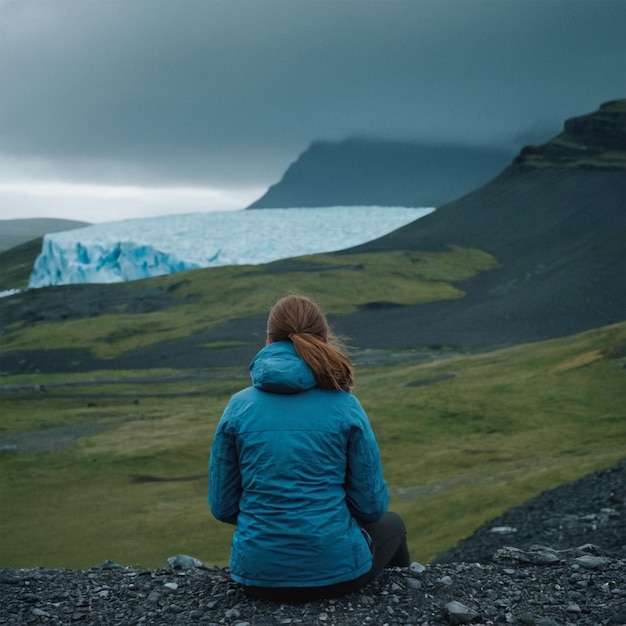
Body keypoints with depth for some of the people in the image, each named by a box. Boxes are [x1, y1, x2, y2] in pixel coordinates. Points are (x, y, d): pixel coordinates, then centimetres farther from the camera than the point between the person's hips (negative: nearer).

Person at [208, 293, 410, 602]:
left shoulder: (238, 406, -4)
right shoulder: (345, 406, -9)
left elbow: (223, 506, 1)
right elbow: (372, 505, -3)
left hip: (258, 575, 2)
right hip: (334, 569, -2)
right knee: (391, 524, 34)